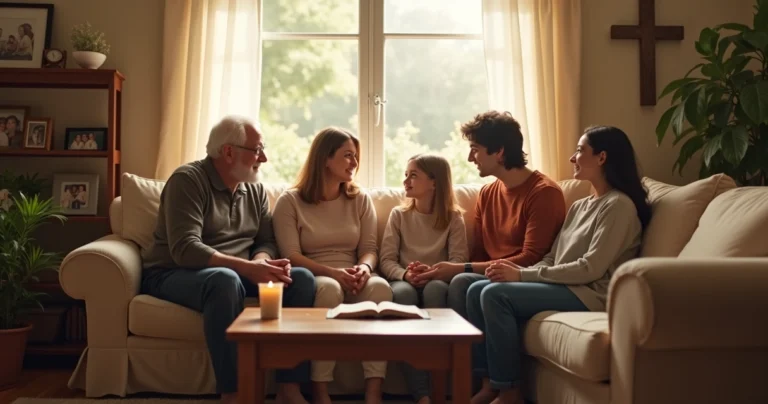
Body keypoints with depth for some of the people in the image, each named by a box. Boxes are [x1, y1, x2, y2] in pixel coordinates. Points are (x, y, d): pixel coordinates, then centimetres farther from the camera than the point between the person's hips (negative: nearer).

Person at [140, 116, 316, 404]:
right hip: (174, 274, -6)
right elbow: (185, 249, -24)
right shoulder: (188, 180, -13)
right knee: (225, 279, -39)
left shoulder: (256, 190, 9)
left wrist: (261, 262, -20)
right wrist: (247, 267, -33)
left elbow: (267, 242, 6)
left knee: (302, 278, -15)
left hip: (235, 274, 7)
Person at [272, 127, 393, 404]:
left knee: (380, 285, -31)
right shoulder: (290, 201, 3)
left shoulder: (360, 199, 14)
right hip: (312, 281, -3)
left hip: (353, 281, 3)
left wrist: (364, 268, -17)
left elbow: (369, 248, 7)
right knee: (328, 287, -38)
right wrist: (332, 272, -21)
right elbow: (291, 255, -6)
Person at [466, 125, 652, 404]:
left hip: (590, 294, -9)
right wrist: (518, 270, -7)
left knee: (495, 294, -23)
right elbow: (552, 259, 15)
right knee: (477, 291, -5)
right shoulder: (580, 207, 19)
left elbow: (591, 268, -18)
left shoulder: (619, 205, -9)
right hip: (566, 287, 9)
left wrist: (522, 275, -17)